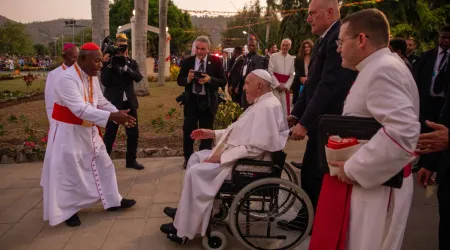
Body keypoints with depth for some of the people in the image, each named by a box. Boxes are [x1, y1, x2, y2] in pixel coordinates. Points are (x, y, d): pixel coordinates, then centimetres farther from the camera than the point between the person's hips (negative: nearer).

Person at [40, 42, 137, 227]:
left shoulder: (92, 78, 3)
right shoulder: (67, 79, -25)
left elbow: (102, 102, 5)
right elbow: (80, 109, -34)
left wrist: (118, 114, -12)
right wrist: (112, 116, -39)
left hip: (88, 131, 9)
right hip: (68, 132, -8)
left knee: (102, 165, 14)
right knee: (67, 173, 5)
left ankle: (112, 201, 28)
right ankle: (68, 210, 23)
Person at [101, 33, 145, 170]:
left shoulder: (131, 63, 6)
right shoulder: (108, 63, -3)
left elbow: (138, 78, -10)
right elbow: (105, 82, -13)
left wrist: (125, 67, -24)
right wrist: (110, 65, -20)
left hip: (129, 102, 4)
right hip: (113, 103, -4)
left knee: (133, 133, 8)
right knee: (109, 134, 0)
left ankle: (131, 160, 21)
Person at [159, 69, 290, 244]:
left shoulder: (266, 107, -21)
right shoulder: (261, 103, 13)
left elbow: (256, 147, -28)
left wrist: (222, 156, -23)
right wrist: (213, 134, 12)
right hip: (237, 154, 11)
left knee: (195, 172, -16)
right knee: (196, 158, 13)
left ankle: (183, 230, -3)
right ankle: (185, 210, 20)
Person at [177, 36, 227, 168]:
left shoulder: (216, 61, -6)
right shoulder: (187, 61, -1)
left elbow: (223, 82, -8)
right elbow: (179, 80, 2)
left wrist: (209, 79, -25)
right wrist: (187, 79, -20)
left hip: (208, 101, -1)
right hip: (191, 99, 1)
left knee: (206, 130, 11)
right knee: (188, 129, 2)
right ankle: (188, 158, 20)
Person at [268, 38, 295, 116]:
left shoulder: (292, 59, 8)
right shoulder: (274, 56, -1)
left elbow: (292, 75, 6)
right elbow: (270, 72, -5)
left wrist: (286, 86, -6)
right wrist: (277, 85, -11)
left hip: (286, 87, 3)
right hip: (275, 86, -3)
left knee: (285, 108, 5)